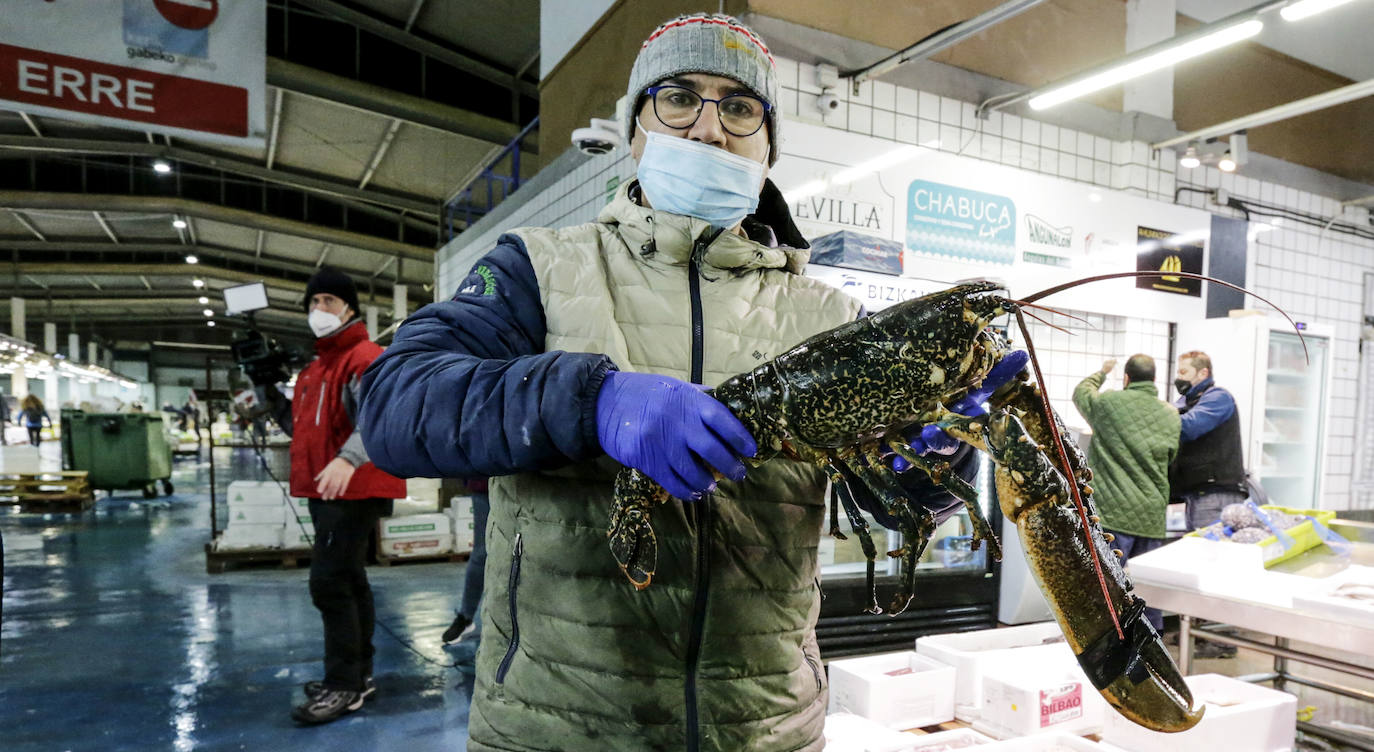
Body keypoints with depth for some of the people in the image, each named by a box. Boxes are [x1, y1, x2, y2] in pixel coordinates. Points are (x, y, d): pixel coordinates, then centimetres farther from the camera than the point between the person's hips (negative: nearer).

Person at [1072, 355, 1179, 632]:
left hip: (1114, 513, -4)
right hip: (1153, 516, 5)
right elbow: (1169, 457, 17)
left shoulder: (1109, 402, -5)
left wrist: (1102, 372, 34)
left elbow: (1081, 393, 16)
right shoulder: (1172, 415, 7)